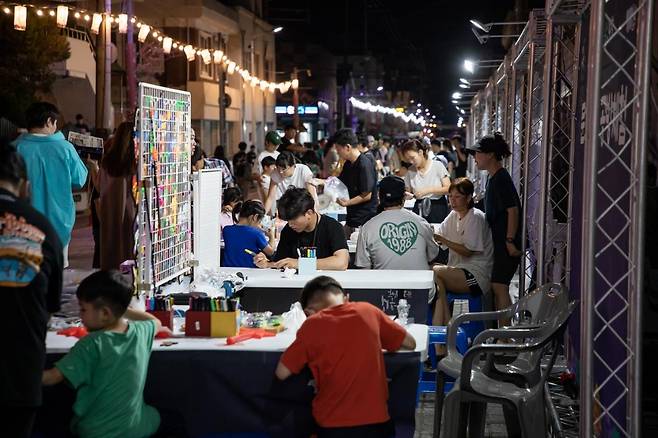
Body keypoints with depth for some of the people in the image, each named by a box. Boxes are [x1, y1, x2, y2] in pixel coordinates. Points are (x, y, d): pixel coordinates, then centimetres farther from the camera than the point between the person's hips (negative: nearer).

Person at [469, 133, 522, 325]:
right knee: (497, 287, 13)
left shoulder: (501, 178, -15)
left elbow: (513, 210, -21)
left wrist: (510, 241, -23)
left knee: (499, 286, -11)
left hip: (507, 243, -10)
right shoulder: (493, 178, 16)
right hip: (499, 242, 10)